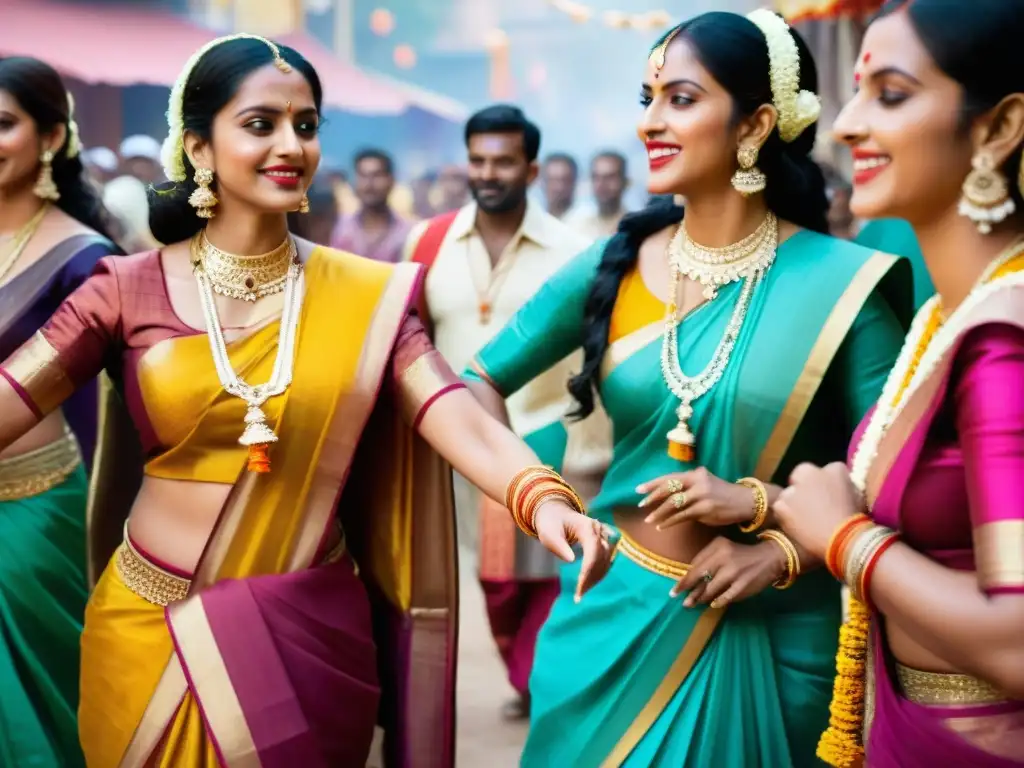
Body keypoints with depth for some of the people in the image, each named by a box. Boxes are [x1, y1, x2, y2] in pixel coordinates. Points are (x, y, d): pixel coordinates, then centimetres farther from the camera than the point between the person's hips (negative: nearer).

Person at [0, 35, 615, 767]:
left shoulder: (365, 295, -4)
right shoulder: (130, 288, -4)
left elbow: (453, 413, -16)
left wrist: (542, 496, -34)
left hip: (308, 631, 0)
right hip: (152, 628, 0)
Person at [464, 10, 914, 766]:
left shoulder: (841, 283, -10)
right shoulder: (612, 266, -1)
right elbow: (481, 379, 4)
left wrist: (765, 514, -19)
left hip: (768, 637, -2)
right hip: (614, 612, 3)